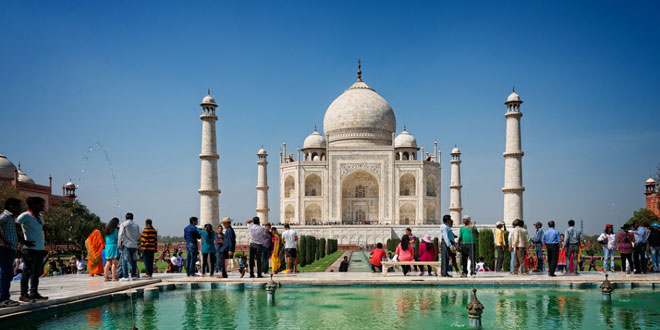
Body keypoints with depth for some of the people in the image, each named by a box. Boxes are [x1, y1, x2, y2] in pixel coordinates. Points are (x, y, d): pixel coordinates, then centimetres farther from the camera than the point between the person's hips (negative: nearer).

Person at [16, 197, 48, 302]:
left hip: (40, 249, 8)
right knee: (28, 272, -4)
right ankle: (23, 294, 2)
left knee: (37, 273, 10)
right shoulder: (25, 216, -8)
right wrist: (23, 241, -15)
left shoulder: (40, 217, 16)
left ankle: (34, 293, 17)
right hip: (30, 249, -8)